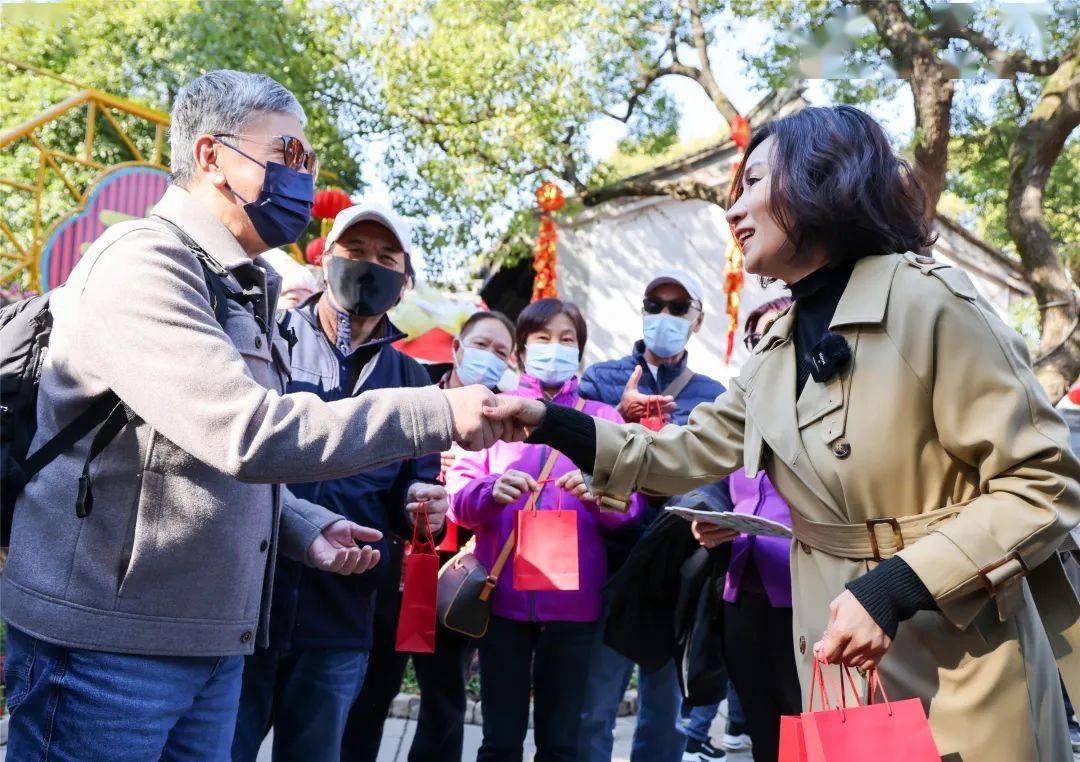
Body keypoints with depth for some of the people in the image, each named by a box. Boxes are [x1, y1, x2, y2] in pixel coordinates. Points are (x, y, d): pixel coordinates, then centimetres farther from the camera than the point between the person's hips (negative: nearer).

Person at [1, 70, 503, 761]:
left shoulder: (243, 291, 16)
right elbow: (246, 433, -26)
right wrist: (440, 414, -22)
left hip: (212, 645, 9)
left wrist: (303, 527, 6)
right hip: (106, 643, -9)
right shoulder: (144, 263, -14)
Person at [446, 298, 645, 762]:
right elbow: (457, 493, 2)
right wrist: (491, 493, -19)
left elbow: (631, 507, 2)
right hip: (503, 594, 0)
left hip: (573, 598, 0)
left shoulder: (603, 419, 10)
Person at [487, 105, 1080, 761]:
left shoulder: (927, 299, -16)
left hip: (960, 676, -7)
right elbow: (695, 451, 15)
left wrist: (896, 588, -25)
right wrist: (553, 426, 4)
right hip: (841, 666, 7)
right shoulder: (782, 345, 8)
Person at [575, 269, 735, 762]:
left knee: (667, 710, 12)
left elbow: (722, 481, 5)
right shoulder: (601, 380, 7)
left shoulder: (713, 396, 11)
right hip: (611, 565, -2)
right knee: (593, 708, -3)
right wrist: (618, 417, -16)